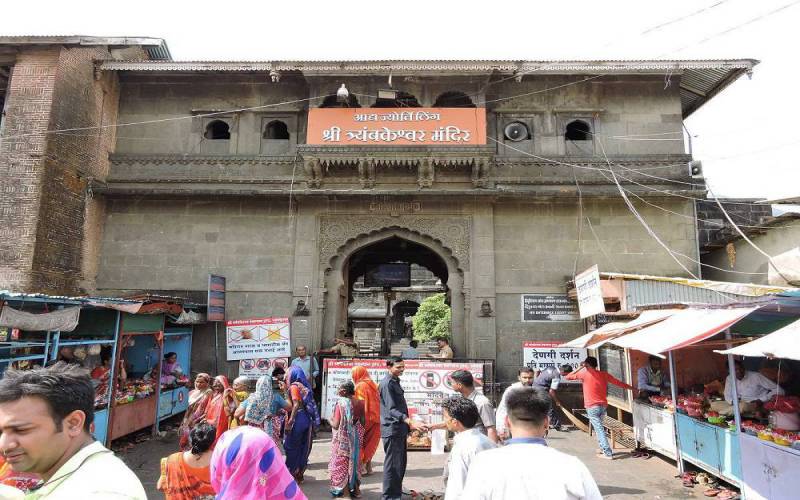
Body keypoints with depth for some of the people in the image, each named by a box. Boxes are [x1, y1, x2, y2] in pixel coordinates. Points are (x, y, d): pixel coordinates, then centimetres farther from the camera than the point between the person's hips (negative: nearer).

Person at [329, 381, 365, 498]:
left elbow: (336, 425, -18)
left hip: (343, 438, -5)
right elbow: (363, 422, 2)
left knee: (340, 463, 10)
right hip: (356, 437, 5)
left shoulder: (340, 403, -18)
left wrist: (330, 420, 1)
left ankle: (340, 488, 15)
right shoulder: (360, 403, -3)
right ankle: (354, 488, 25)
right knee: (354, 461, 17)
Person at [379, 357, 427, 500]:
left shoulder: (395, 381, 13)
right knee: (393, 464, -2)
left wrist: (409, 424, 25)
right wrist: (410, 422, -35)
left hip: (399, 429, 10)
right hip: (392, 430, -10)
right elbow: (392, 409, -25)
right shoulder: (387, 383, -17)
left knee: (401, 463, 19)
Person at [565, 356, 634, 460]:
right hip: (603, 406, 6)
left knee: (599, 429, -4)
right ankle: (603, 448, 28)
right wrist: (632, 388, 27)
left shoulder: (584, 373, -7)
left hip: (592, 407, -5)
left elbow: (567, 377, -1)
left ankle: (608, 453, -5)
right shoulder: (604, 374, 5)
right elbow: (619, 383, 13)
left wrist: (580, 368, 4)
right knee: (599, 427, 23)